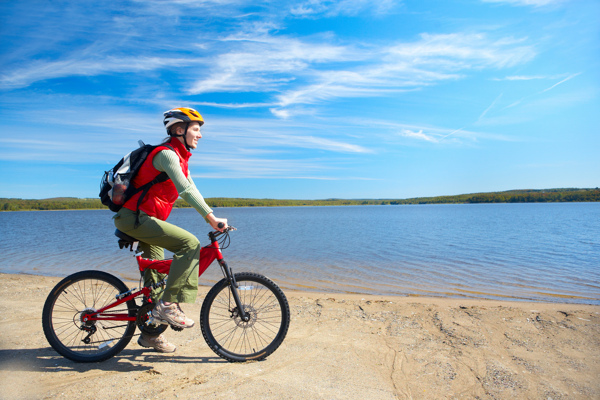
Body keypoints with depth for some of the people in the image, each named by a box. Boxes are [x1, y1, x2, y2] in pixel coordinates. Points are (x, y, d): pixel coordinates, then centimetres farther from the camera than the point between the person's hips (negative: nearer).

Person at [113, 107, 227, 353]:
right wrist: (212, 218, -31)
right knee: (190, 244, -24)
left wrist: (211, 219, 3)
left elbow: (191, 192, 13)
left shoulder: (180, 158, 16)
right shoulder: (166, 154, -16)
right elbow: (185, 190, -29)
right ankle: (168, 304, -18)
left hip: (142, 218, 10)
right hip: (135, 217, -10)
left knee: (156, 275, 14)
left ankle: (150, 334, 27)